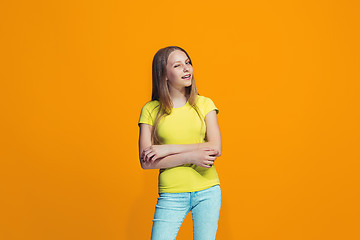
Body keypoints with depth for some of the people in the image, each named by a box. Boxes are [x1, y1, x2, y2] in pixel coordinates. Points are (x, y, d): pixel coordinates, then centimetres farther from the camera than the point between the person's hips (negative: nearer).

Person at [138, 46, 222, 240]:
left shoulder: (204, 104, 3)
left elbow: (216, 148, -8)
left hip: (207, 191, 1)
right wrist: (191, 157, -17)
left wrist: (167, 149, -14)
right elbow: (146, 161, -8)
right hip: (171, 194, -1)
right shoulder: (150, 109, -1)